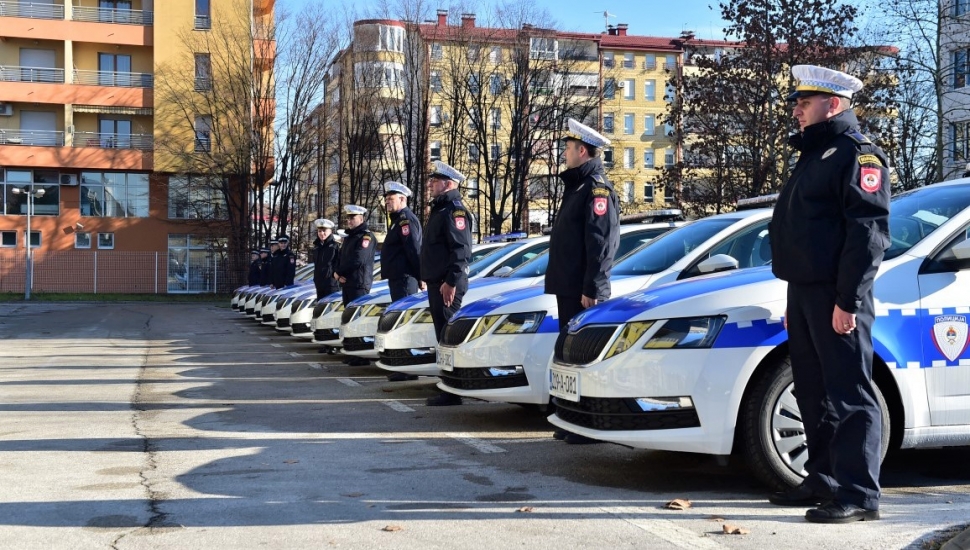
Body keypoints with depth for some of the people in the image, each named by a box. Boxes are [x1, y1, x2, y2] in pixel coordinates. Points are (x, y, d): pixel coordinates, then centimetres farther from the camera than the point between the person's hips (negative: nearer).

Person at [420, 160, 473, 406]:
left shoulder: (454, 210, -11)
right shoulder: (439, 210, 21)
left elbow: (460, 250, -21)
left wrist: (451, 282, -26)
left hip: (447, 286, -11)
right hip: (436, 284, 11)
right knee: (443, 337, 12)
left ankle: (452, 393, -10)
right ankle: (448, 389, 18)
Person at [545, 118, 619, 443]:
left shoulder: (597, 189, -11)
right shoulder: (576, 187, 20)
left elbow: (600, 244, -19)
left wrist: (591, 289, -23)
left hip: (583, 292, -11)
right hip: (568, 289, 11)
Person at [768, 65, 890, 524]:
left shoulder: (856, 154, -9)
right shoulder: (813, 156, 22)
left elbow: (869, 232, -18)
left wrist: (848, 300, -23)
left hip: (835, 296, -10)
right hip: (805, 292, 10)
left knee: (849, 396, -7)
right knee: (814, 395, 14)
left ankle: (859, 496, -4)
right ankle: (823, 481, 23)